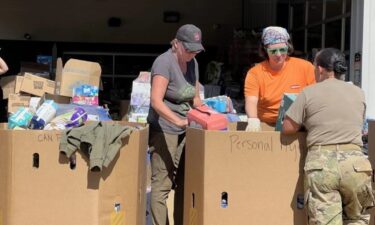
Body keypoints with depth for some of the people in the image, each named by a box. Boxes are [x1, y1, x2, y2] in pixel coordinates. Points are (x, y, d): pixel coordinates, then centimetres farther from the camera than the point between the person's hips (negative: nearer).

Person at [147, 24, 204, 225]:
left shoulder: (192, 63, 11)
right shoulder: (164, 62, -13)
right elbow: (156, 101, -24)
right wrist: (178, 121, -36)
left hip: (185, 130, 8)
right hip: (164, 129, -7)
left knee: (184, 182, 7)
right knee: (162, 184, -8)